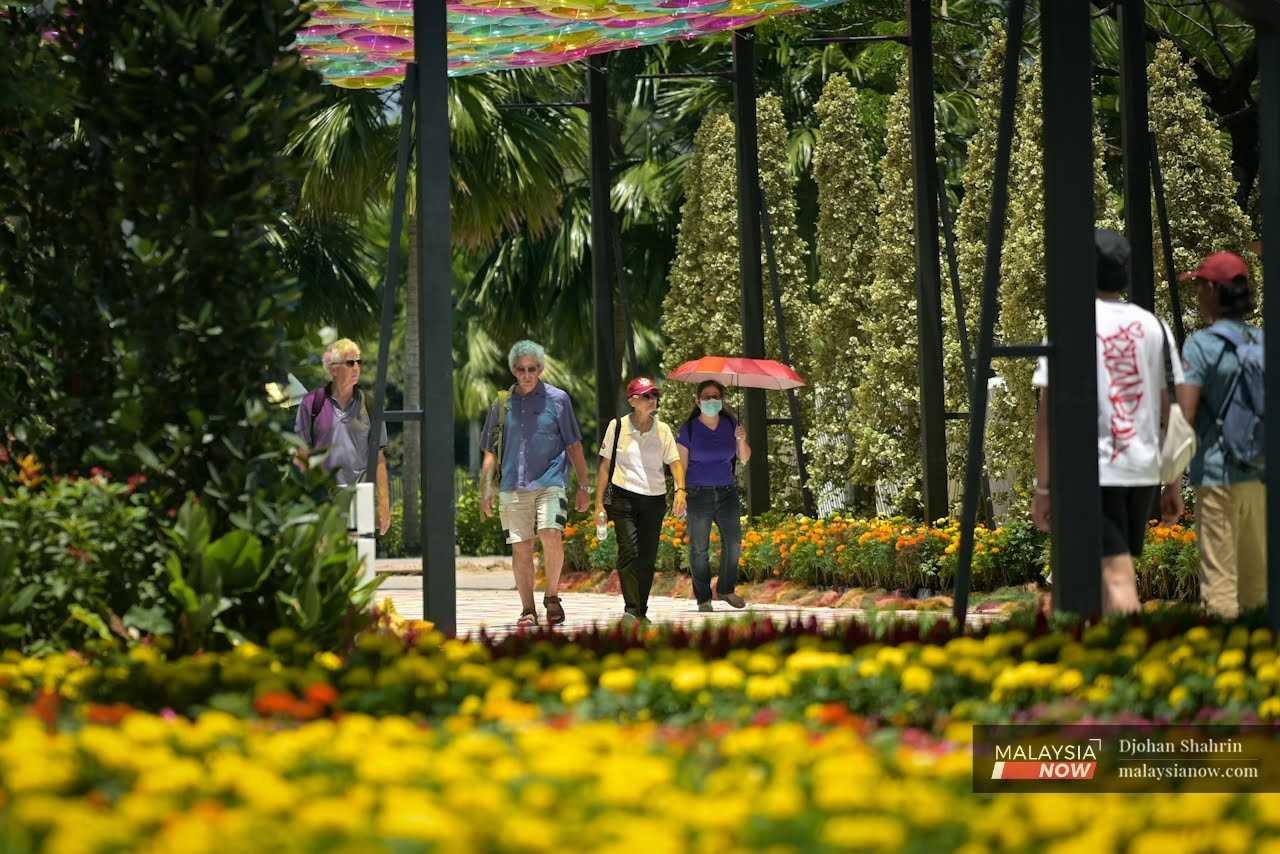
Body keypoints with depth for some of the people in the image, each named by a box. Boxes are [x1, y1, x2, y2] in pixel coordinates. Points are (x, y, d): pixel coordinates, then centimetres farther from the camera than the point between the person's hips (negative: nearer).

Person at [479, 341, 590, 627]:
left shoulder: (557, 399, 5)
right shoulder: (502, 404, 11)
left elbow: (574, 446, 8)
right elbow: (490, 452, 15)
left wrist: (583, 486, 4)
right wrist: (486, 492, 9)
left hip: (549, 482, -2)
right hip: (513, 486, 3)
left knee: (551, 536, -21)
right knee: (521, 547, 1)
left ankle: (552, 596, -2)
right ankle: (528, 609, 9)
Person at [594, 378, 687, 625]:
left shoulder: (662, 430, 7)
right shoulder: (617, 427, 0)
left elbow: (675, 462, 4)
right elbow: (605, 465, 4)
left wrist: (680, 489, -15)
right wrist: (599, 503, 1)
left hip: (654, 499, 3)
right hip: (623, 496, -3)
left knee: (648, 558, 4)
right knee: (629, 551, -17)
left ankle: (641, 612, 14)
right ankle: (631, 609, -23)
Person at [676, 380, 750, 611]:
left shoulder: (730, 424, 4)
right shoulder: (688, 429, -6)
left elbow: (744, 458, 8)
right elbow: (681, 465, -3)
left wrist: (742, 440, -13)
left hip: (727, 493, 3)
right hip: (698, 494, -3)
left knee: (733, 544, 1)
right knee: (699, 549, 1)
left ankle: (726, 589, 20)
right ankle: (703, 598, 10)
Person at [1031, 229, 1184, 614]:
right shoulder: (1154, 327, 8)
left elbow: (1049, 413, -8)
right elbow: (1171, 412, 9)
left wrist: (1042, 487, -4)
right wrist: (1173, 485, 15)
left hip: (1092, 471, -5)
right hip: (1144, 471, 5)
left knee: (1116, 580, -11)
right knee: (1112, 574, 18)